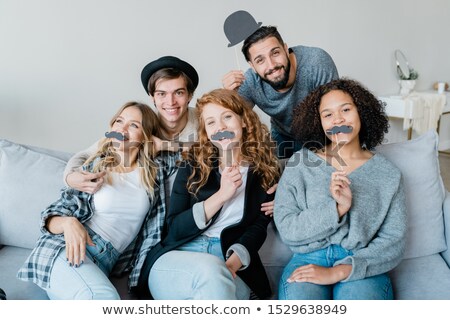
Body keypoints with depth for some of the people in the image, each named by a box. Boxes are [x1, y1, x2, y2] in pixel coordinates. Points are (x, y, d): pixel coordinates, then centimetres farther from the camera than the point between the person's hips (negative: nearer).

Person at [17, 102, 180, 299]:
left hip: (106, 263, 2)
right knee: (103, 298, -36)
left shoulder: (156, 168, 12)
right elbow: (54, 215, 5)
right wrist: (68, 222, -17)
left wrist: (162, 143, 11)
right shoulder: (94, 167, 8)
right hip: (68, 250, -2)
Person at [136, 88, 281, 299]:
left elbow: (258, 226, 0)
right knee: (210, 269, -36)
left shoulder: (264, 170, 8)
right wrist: (221, 196, -11)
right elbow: (174, 229, 0)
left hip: (231, 264, 0)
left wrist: (233, 262, -20)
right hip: (176, 258, 0)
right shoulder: (193, 164, 7)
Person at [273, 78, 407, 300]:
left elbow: (393, 242, 0)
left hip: (362, 268, 1)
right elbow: (287, 229, -2)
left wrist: (339, 272, -13)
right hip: (308, 261, 0)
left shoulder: (387, 174, 7)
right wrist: (337, 208, -16)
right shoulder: (300, 163, 5)